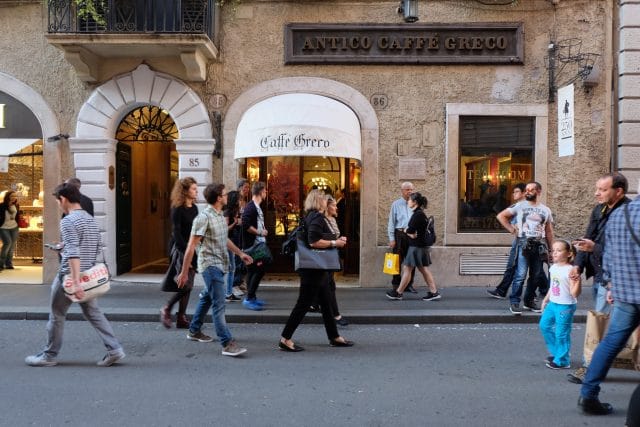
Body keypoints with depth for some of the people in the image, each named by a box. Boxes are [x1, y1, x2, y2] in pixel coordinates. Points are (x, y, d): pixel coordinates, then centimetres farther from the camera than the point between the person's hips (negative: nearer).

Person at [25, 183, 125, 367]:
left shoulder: (68, 221, -15)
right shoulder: (90, 219, 10)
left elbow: (73, 253, -24)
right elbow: (98, 247, 15)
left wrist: (75, 281, -27)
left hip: (69, 275, -7)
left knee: (56, 315, 9)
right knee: (93, 313, 10)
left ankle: (49, 355, 22)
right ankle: (114, 349, 3)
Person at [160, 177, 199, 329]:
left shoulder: (194, 208, 11)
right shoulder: (178, 209, -10)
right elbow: (176, 233, -14)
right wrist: (185, 253, -18)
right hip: (181, 249, -7)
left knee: (187, 287, 8)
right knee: (185, 285, -9)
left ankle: (181, 318, 14)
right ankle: (166, 310, 11)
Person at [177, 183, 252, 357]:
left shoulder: (220, 215, 10)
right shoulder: (204, 217, -17)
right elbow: (191, 246, -17)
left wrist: (240, 253, 21)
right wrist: (184, 273, -17)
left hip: (220, 264, 9)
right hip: (210, 265, -9)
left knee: (206, 298, 20)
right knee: (219, 305, -10)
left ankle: (194, 331, 36)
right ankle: (227, 344, -9)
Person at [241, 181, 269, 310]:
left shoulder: (256, 207, 15)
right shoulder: (250, 207, -16)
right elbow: (246, 225, -26)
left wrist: (262, 231, 10)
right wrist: (260, 232, -18)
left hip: (257, 245, 10)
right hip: (252, 245, -10)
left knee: (254, 271, 13)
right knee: (259, 270, -9)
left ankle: (251, 297, 21)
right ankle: (249, 298, -4)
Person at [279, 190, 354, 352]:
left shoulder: (311, 217, 14)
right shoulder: (317, 217, -16)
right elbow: (313, 242, -27)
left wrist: (335, 241, 10)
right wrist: (334, 243, -16)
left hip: (318, 269, 10)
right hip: (314, 268, -10)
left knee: (326, 303, 16)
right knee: (303, 304, -4)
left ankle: (334, 337, 25)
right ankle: (285, 339, 3)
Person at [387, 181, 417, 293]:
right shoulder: (396, 204, 2)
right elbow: (391, 222, 0)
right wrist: (391, 239, -5)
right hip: (400, 234, -3)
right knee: (398, 261, 2)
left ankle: (409, 284, 18)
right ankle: (396, 285, 11)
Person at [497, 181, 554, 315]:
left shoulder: (546, 210, 11)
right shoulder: (519, 206, 2)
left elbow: (549, 231, 14)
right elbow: (501, 216, 4)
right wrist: (512, 229, -3)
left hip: (539, 244, 4)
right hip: (524, 243, -4)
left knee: (536, 275, 8)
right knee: (520, 275, -11)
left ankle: (529, 301, 21)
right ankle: (514, 302, -4)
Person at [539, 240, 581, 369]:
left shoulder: (570, 270, -19)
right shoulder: (553, 268, 4)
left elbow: (575, 293, -22)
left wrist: (578, 280, -36)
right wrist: (546, 300, 22)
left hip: (565, 306, -8)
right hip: (553, 303, 8)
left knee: (561, 333, -1)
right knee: (544, 325, 15)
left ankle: (562, 361, 13)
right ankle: (557, 352, 31)